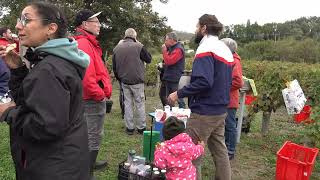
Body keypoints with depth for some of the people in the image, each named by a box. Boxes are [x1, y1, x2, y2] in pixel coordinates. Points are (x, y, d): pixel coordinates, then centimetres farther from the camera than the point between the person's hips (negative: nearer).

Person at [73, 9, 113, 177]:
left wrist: (102, 93, 15)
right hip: (93, 100, -11)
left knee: (90, 134, 24)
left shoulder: (87, 43, 14)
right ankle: (87, 173, 12)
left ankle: (90, 162, 42)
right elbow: (87, 77, -30)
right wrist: (100, 95, -18)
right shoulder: (84, 44, -20)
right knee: (94, 136, 0)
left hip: (92, 99, 11)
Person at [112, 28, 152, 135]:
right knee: (140, 103, 7)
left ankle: (129, 127, 15)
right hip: (137, 81, -4)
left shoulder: (116, 48, 4)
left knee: (127, 103, 11)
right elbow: (149, 59, 0)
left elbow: (114, 67, 9)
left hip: (124, 81, 4)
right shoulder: (138, 46, -12)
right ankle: (141, 127, 14)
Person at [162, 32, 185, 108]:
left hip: (175, 79, -10)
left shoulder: (178, 49, -15)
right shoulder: (172, 48, 15)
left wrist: (164, 51, -11)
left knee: (179, 99, -3)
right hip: (169, 78, 10)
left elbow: (169, 61, -23)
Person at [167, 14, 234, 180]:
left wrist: (179, 93, -19)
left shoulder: (206, 48, -13)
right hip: (221, 111, 10)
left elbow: (203, 81, -26)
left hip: (204, 113, -9)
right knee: (220, 151, 18)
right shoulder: (225, 49, 16)